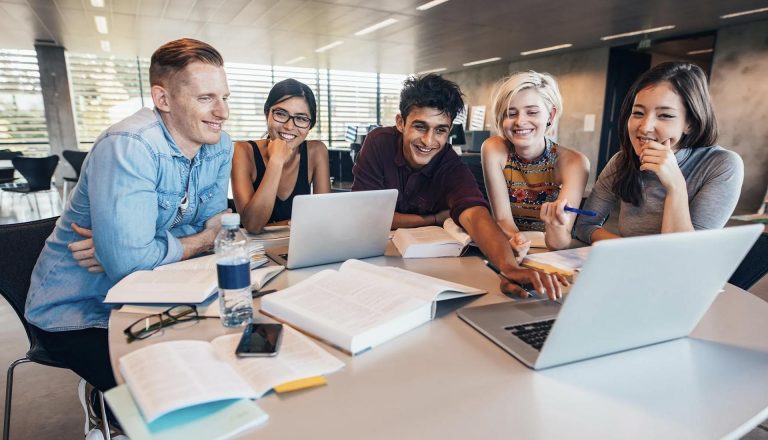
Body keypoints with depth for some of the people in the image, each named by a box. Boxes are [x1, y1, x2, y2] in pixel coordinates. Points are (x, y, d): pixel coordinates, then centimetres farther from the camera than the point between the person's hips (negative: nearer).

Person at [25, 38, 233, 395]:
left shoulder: (220, 146, -5)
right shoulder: (129, 147, -26)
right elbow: (131, 264, -31)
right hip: (76, 312, -6)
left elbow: (210, 226, -4)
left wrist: (120, 246, -18)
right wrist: (201, 240, -14)